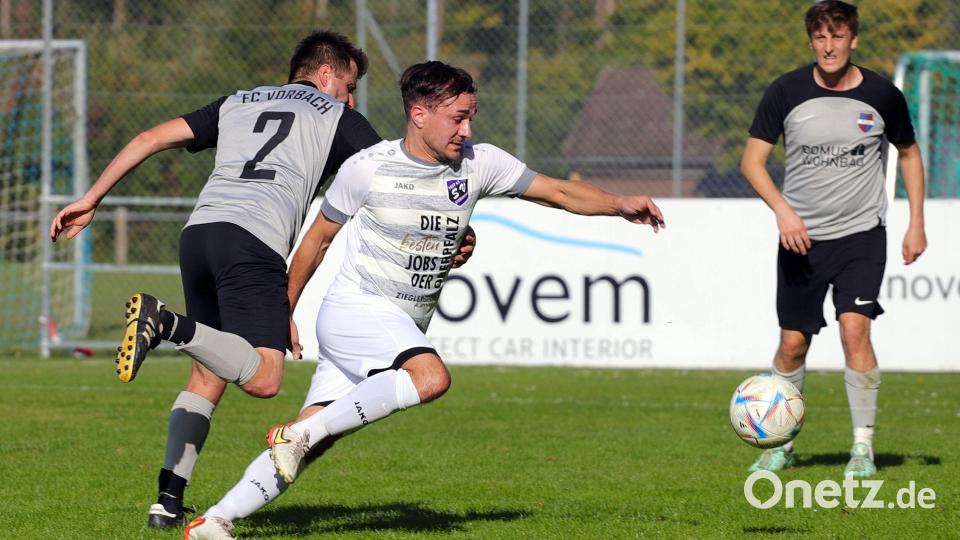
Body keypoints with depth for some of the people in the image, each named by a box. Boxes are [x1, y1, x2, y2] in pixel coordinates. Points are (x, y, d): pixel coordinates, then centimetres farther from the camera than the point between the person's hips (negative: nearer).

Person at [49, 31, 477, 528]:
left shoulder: (237, 104, 30)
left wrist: (91, 200, 24)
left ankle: (168, 501, 4)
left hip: (198, 231, 6)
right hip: (255, 243, -6)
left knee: (207, 378, 16)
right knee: (263, 379, -15)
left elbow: (151, 138, 24)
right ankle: (167, 324, -32)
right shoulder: (338, 117, 18)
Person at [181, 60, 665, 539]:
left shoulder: (478, 164, 1)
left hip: (404, 330, 5)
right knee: (432, 377, -32)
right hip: (353, 308, -5)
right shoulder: (367, 169, -9)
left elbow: (557, 191, 1)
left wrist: (619, 205, -17)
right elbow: (318, 238, 3)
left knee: (311, 443, -5)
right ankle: (296, 434, -25)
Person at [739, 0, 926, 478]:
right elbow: (752, 160, -3)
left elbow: (908, 153, 13)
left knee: (854, 329, -18)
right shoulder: (786, 93, -5)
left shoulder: (881, 95, -3)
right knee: (792, 344, 5)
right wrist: (782, 209, -19)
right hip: (801, 237, 1)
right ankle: (781, 445, 23)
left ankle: (863, 447, -10)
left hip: (862, 232, -1)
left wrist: (916, 222, 7)